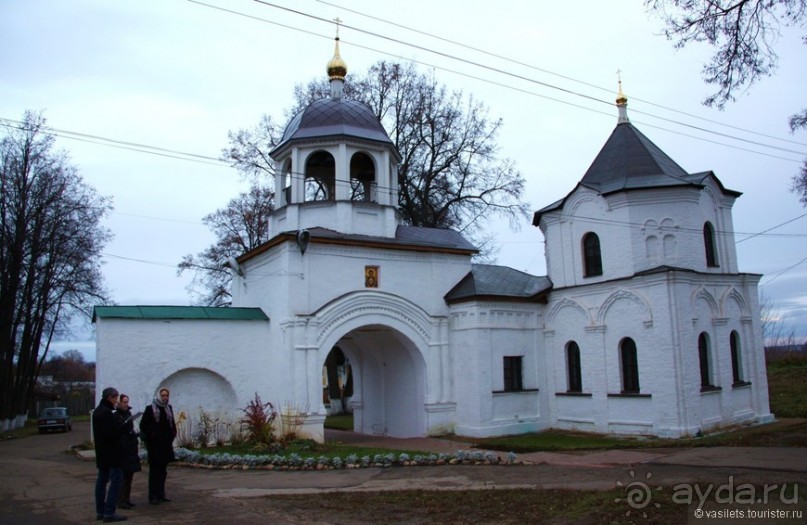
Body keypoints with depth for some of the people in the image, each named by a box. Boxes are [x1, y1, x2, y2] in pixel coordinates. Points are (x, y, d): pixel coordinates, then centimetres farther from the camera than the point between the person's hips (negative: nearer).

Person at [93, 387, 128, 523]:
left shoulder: (97, 411, 13)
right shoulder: (106, 412, -19)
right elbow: (111, 433, -24)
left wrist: (118, 427, 7)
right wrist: (122, 427, -10)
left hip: (102, 452, 10)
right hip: (111, 452, -10)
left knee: (102, 480, 12)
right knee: (116, 480, -7)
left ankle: (100, 511, 17)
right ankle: (109, 513, -9)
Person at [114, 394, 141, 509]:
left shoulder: (128, 413, 11)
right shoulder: (116, 416, -9)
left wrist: (135, 433, 3)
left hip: (131, 449, 7)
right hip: (122, 449, -7)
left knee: (129, 475, 11)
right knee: (123, 476, -5)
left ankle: (127, 499, 19)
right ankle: (121, 501, 3)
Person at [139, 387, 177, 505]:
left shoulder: (169, 409, 11)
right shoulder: (150, 409, -4)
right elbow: (143, 425, -5)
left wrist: (171, 436, 7)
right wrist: (150, 437, -8)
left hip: (166, 445, 5)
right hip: (154, 445, -5)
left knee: (163, 470, 9)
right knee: (154, 470, -3)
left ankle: (161, 495, 16)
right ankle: (153, 496, 1)